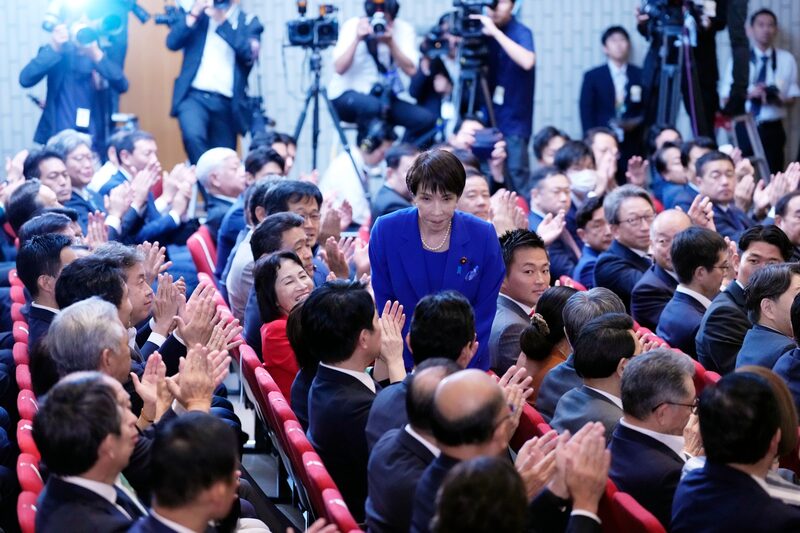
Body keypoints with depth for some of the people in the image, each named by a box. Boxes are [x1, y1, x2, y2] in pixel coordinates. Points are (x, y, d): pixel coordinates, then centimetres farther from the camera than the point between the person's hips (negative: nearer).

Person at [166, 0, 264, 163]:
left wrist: (223, 21, -13)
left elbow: (250, 54, -10)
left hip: (227, 103, 1)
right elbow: (172, 42, -2)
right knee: (192, 135, -29)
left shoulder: (249, 22, 7)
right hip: (194, 95, -1)